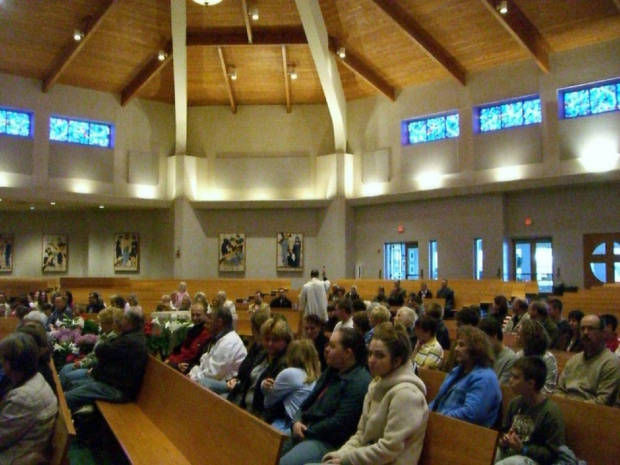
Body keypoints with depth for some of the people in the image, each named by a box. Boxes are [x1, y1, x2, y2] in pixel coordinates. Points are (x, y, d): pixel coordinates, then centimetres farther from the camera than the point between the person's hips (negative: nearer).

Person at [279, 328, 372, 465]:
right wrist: (297, 422, -3)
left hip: (328, 442, -9)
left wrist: (307, 431, -12)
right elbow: (308, 403, 18)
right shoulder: (331, 372, 16)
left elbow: (339, 424, -22)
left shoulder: (359, 383, -16)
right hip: (303, 433, 9)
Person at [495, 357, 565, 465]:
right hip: (510, 452, 6)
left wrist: (522, 449, -23)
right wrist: (504, 440, -6)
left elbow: (553, 454, -15)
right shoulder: (515, 403, 5)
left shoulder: (551, 412, -17)